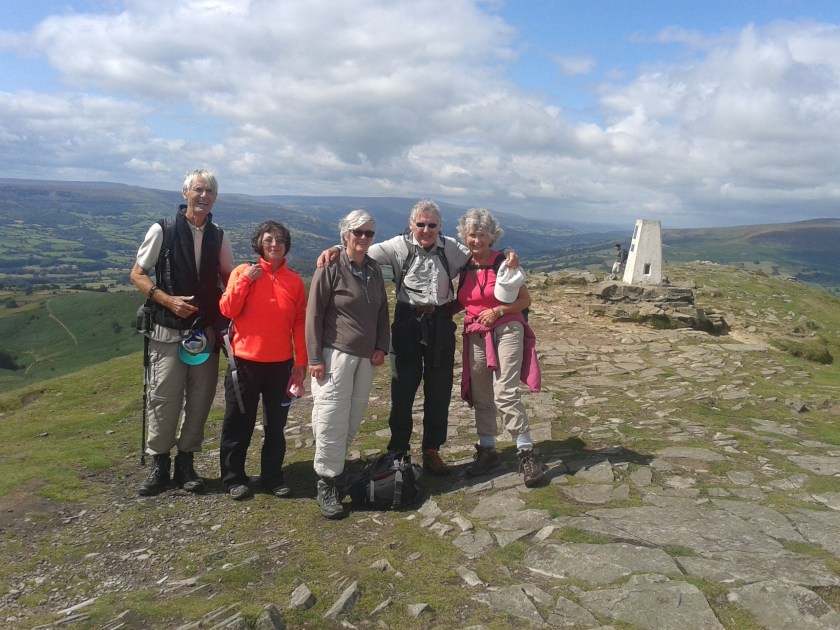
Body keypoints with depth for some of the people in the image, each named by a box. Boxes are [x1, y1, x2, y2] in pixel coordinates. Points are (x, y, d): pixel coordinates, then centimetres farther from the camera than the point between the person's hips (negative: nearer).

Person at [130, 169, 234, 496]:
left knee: (200, 400, 7)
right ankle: (159, 465, 18)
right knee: (164, 400, 0)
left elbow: (229, 278, 14)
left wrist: (219, 321, -2)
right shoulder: (162, 230, -4)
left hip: (206, 332, 3)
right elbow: (137, 274, 0)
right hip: (168, 332, -3)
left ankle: (185, 463, 22)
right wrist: (168, 300, -15)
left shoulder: (218, 236, 6)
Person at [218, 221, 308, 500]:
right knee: (238, 423, 8)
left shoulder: (295, 281, 3)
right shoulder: (243, 272, -2)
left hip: (281, 364, 2)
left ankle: (272, 476, 25)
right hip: (245, 361, -2)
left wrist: (301, 361, 0)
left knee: (276, 424, 12)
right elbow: (227, 310, -9)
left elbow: (300, 323, 4)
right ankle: (233, 478, 23)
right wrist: (245, 280, -17)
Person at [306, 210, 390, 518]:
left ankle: (335, 467, 22)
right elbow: (314, 315, -7)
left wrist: (381, 346, 9)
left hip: (366, 357, 6)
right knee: (331, 419, -6)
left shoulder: (374, 269, 11)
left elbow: (382, 311, 18)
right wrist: (315, 358, -10)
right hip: (335, 354, -6)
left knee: (354, 418, 7)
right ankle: (327, 484, 5)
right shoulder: (330, 268, -7)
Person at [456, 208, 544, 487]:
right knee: (481, 396, 10)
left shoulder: (503, 263, -6)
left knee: (505, 393, -13)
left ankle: (527, 452, -2)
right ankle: (487, 451, 23)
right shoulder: (464, 267, 8)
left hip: (506, 331, -5)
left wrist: (497, 310, -15)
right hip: (475, 336, 5)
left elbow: (525, 300, -4)